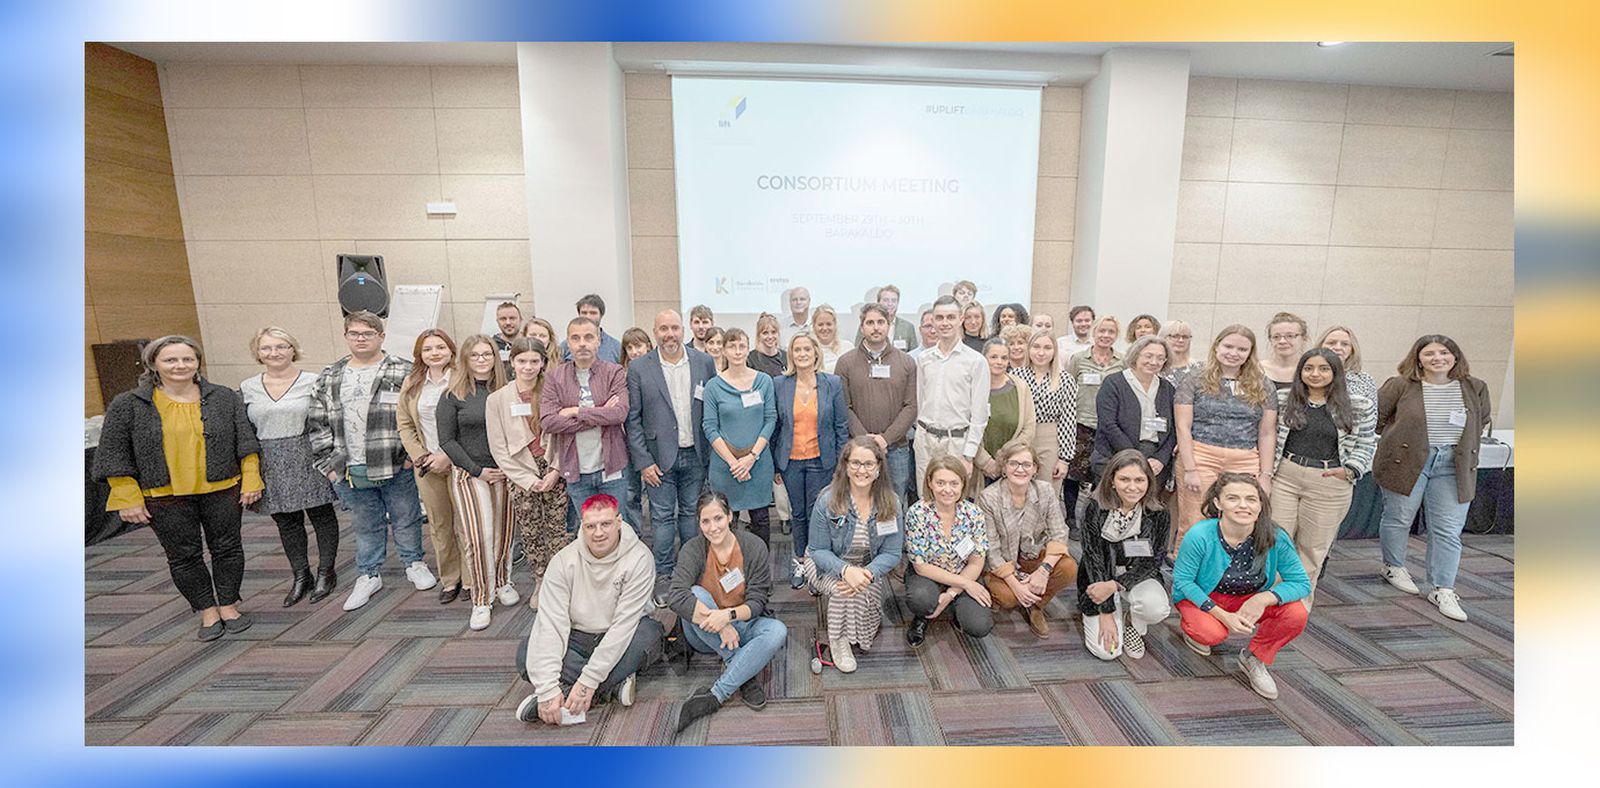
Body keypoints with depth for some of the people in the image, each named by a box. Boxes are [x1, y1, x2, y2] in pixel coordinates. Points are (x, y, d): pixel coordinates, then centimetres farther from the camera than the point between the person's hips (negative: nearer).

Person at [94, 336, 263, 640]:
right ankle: (208, 611, 22)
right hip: (165, 498, 0)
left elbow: (246, 441, 1)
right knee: (183, 556, 8)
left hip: (222, 491, 0)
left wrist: (251, 480, -3)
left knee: (227, 547, 9)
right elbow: (113, 454, 0)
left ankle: (228, 605, 24)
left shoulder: (224, 397, -1)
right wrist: (128, 498, -4)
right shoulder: (128, 405, -3)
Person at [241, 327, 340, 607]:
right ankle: (300, 576, 25)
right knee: (286, 521, 11)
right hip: (272, 466, 4)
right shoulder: (247, 388, 6)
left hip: (308, 460, -3)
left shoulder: (312, 382, -5)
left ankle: (325, 573, 20)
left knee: (322, 516, 6)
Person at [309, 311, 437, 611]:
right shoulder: (329, 378, 8)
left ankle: (414, 564, 30)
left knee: (406, 519, 11)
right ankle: (369, 575, 31)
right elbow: (317, 423, 10)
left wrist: (412, 453, -12)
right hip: (350, 471, 4)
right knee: (365, 525, 16)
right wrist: (328, 463, 3)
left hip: (397, 467, -3)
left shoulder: (404, 373, -5)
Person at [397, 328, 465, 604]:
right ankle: (450, 579, 25)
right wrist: (420, 456, -3)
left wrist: (447, 455, -15)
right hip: (426, 465, 4)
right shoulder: (411, 383, 8)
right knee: (438, 524, 12)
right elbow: (404, 424, 9)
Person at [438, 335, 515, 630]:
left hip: (504, 472, 2)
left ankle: (502, 582, 30)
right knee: (478, 537, -5)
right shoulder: (453, 396, -2)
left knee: (503, 532, 9)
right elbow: (447, 440, -3)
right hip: (469, 475, -2)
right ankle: (481, 600, 9)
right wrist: (477, 470, -8)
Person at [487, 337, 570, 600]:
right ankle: (540, 581, 28)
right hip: (521, 477, 1)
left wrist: (556, 471, -8)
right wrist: (528, 480, -7)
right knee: (530, 534, 9)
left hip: (554, 472, -1)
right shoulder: (497, 399, -2)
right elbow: (498, 448, -2)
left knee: (557, 529, 3)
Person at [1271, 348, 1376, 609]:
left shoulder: (1361, 407, 1)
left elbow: (1365, 446, 6)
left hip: (1330, 485, 0)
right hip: (1284, 477, 0)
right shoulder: (1282, 399, 2)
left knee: (1313, 549, 10)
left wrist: (1349, 471, -11)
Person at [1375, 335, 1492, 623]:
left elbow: (1481, 422, 19)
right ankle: (1393, 567, 29)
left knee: (1449, 530, 2)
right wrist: (1399, 441, 5)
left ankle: (1442, 589, 11)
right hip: (1406, 462, -3)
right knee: (1399, 518, 8)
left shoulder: (1475, 388, 4)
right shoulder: (1400, 385, -7)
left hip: (1453, 466, 3)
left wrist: (1463, 446, 14)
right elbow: (1375, 416, 0)